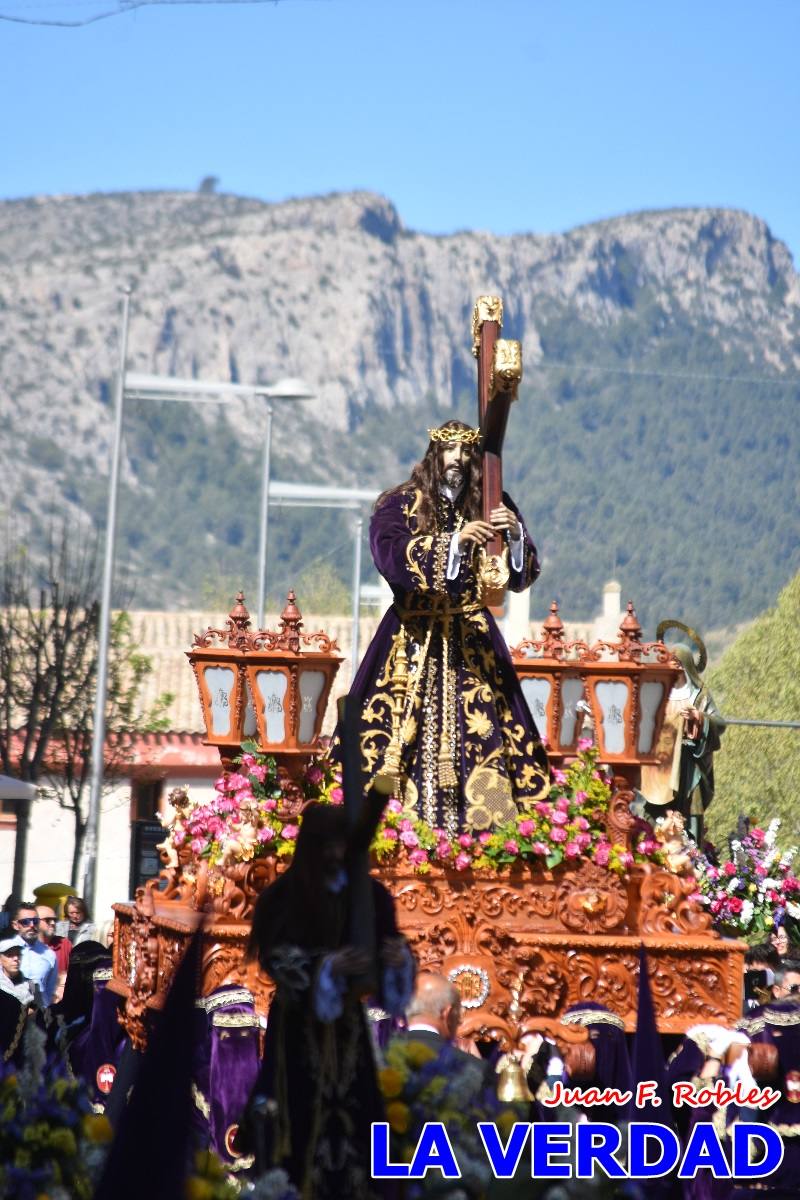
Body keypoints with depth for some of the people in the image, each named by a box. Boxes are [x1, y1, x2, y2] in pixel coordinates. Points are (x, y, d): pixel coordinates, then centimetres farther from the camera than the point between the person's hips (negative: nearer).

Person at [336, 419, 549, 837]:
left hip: (472, 639, 2)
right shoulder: (401, 504, 1)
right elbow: (392, 556, -19)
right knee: (400, 733, -8)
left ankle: (485, 828, -5)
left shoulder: (490, 505, 7)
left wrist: (516, 534, -19)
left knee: (481, 734, -6)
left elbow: (522, 576, 2)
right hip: (413, 640, -2)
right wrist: (456, 539, -30)